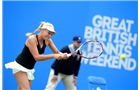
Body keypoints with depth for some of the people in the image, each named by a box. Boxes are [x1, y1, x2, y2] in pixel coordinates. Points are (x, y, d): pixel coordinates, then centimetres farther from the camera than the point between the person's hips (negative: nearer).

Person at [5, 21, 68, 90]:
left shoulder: (47, 40, -4)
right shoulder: (32, 39, -24)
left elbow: (57, 52, 1)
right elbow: (37, 57, -30)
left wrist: (62, 55, -24)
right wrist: (53, 56, -35)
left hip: (30, 68, 7)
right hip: (20, 66, -7)